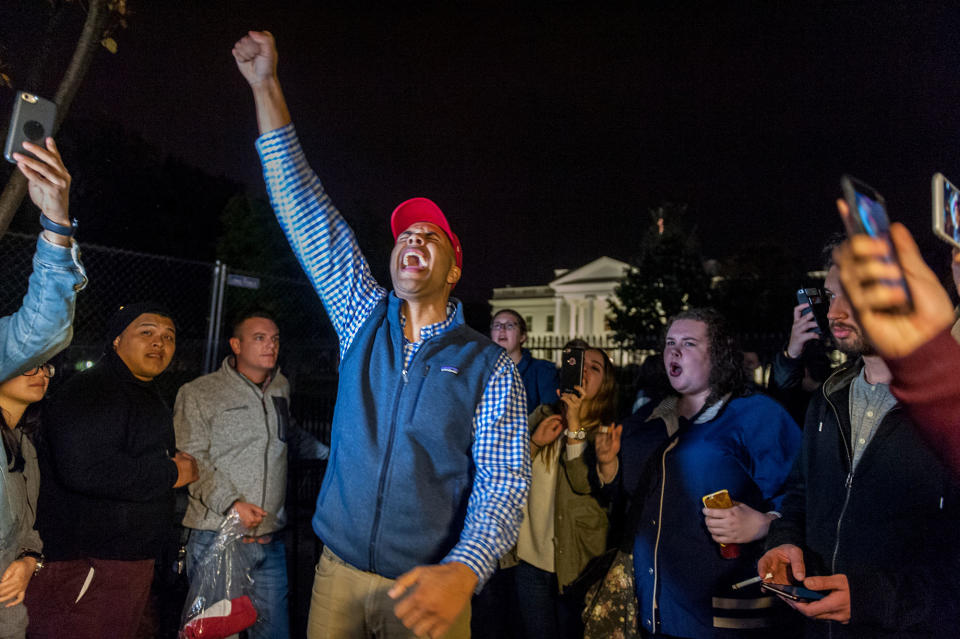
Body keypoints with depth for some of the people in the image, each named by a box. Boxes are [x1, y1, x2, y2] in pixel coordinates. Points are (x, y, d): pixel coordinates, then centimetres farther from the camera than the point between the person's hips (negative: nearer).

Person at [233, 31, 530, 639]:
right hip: (339, 573, 3)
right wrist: (267, 89, -3)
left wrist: (462, 572, -31)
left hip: (427, 588, -3)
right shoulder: (364, 320, 2)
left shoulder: (490, 365, -7)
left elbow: (504, 477, -13)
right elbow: (306, 212, -1)